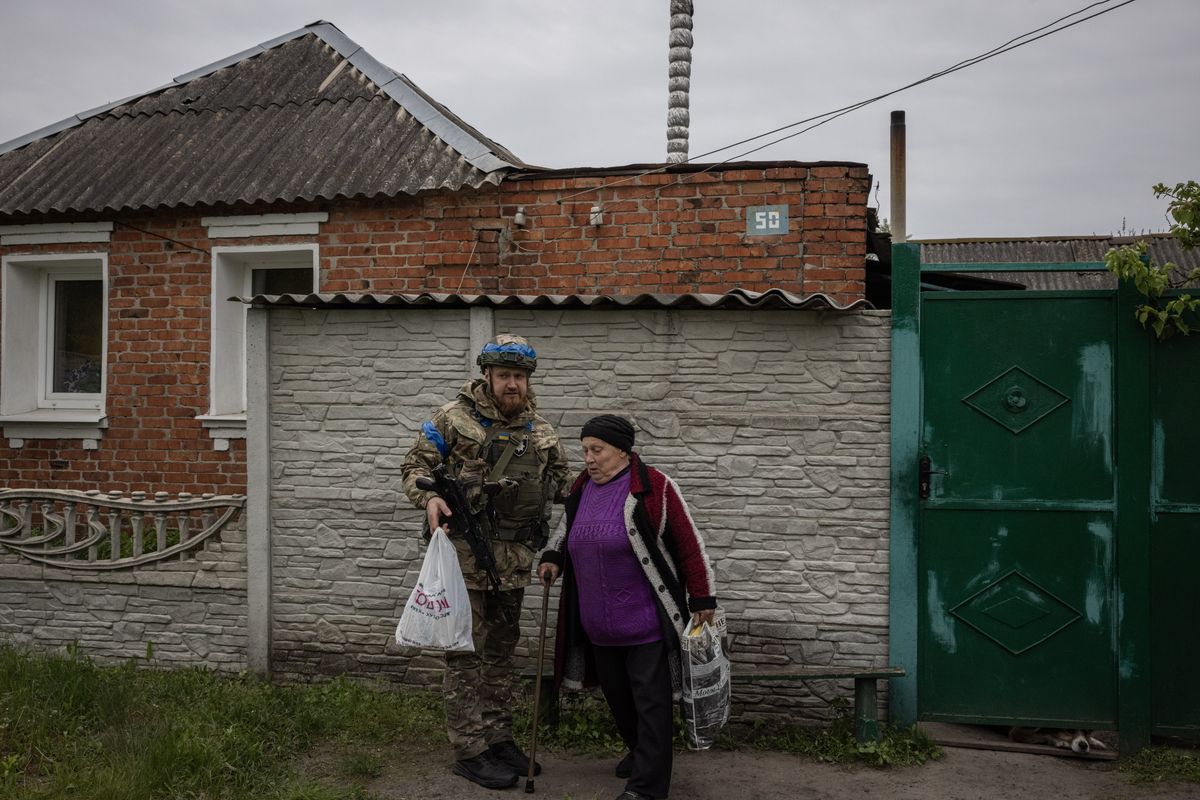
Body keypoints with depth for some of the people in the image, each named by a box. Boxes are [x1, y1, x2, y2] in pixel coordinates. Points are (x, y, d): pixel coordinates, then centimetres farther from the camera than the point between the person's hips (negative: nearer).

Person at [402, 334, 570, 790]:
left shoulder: (539, 431, 9)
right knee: (466, 652, 0)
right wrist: (429, 498, -20)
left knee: (501, 651, 16)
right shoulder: (455, 418, -6)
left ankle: (499, 740, 29)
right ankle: (469, 751, 9)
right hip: (465, 553, -5)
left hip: (513, 561, 6)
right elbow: (415, 464, -3)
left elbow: (559, 480, 24)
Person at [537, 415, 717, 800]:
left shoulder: (653, 487, -16)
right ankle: (642, 752, 39)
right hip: (599, 623, 7)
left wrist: (702, 599, -9)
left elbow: (689, 544, -12)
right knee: (617, 695, 18)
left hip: (645, 620, -7)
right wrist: (553, 557, 9)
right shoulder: (583, 486, 4)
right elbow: (569, 525, 25)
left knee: (650, 699, -1)